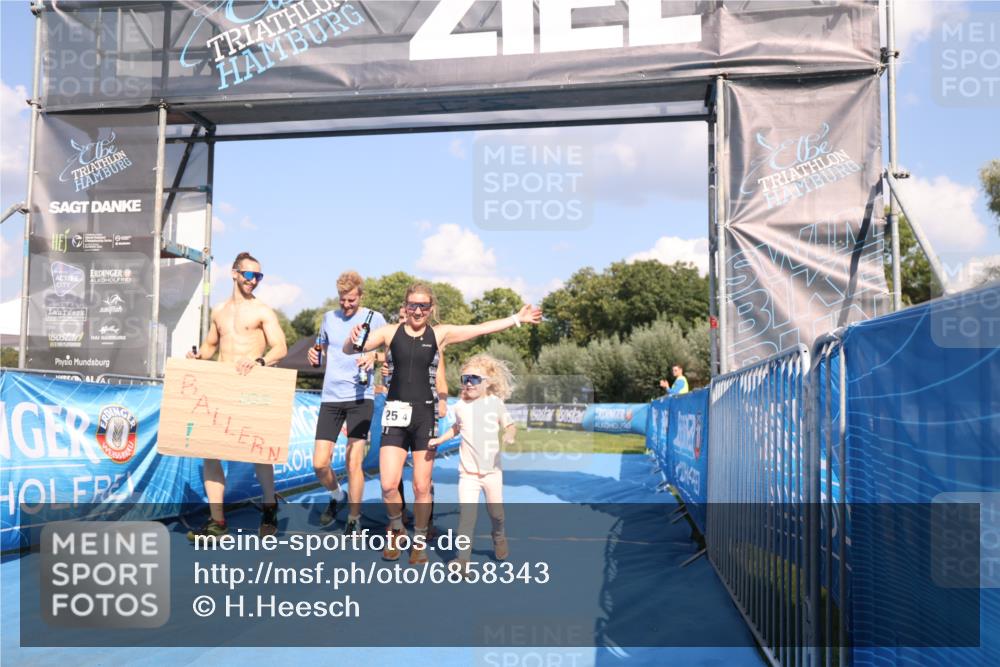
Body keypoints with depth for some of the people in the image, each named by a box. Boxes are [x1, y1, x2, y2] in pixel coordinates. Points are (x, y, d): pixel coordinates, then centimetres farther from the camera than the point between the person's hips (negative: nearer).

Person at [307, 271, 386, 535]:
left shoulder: (375, 318, 1)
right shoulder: (329, 318, 11)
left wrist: (374, 357, -17)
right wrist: (314, 354, 1)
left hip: (361, 396, -3)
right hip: (330, 397, 3)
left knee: (354, 462, -6)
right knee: (319, 463, -1)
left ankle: (354, 518, 11)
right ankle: (336, 496, 30)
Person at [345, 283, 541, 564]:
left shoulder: (440, 334, 3)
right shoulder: (390, 332, 1)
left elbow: (481, 328, 3)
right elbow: (349, 349, -4)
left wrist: (517, 318, 2)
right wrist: (353, 339, -27)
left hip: (425, 415, 0)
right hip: (396, 414, 0)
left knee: (421, 487, 4)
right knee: (388, 485, -7)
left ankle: (419, 542, 25)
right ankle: (396, 529, 24)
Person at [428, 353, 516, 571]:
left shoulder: (495, 403, -4)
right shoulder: (460, 406, 1)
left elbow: (510, 425, 5)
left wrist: (509, 435, -17)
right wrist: (439, 439, 11)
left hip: (492, 470, 0)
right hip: (468, 472, 0)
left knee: (496, 512, 13)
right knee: (466, 514, -12)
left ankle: (499, 538, 44)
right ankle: (462, 558, -8)